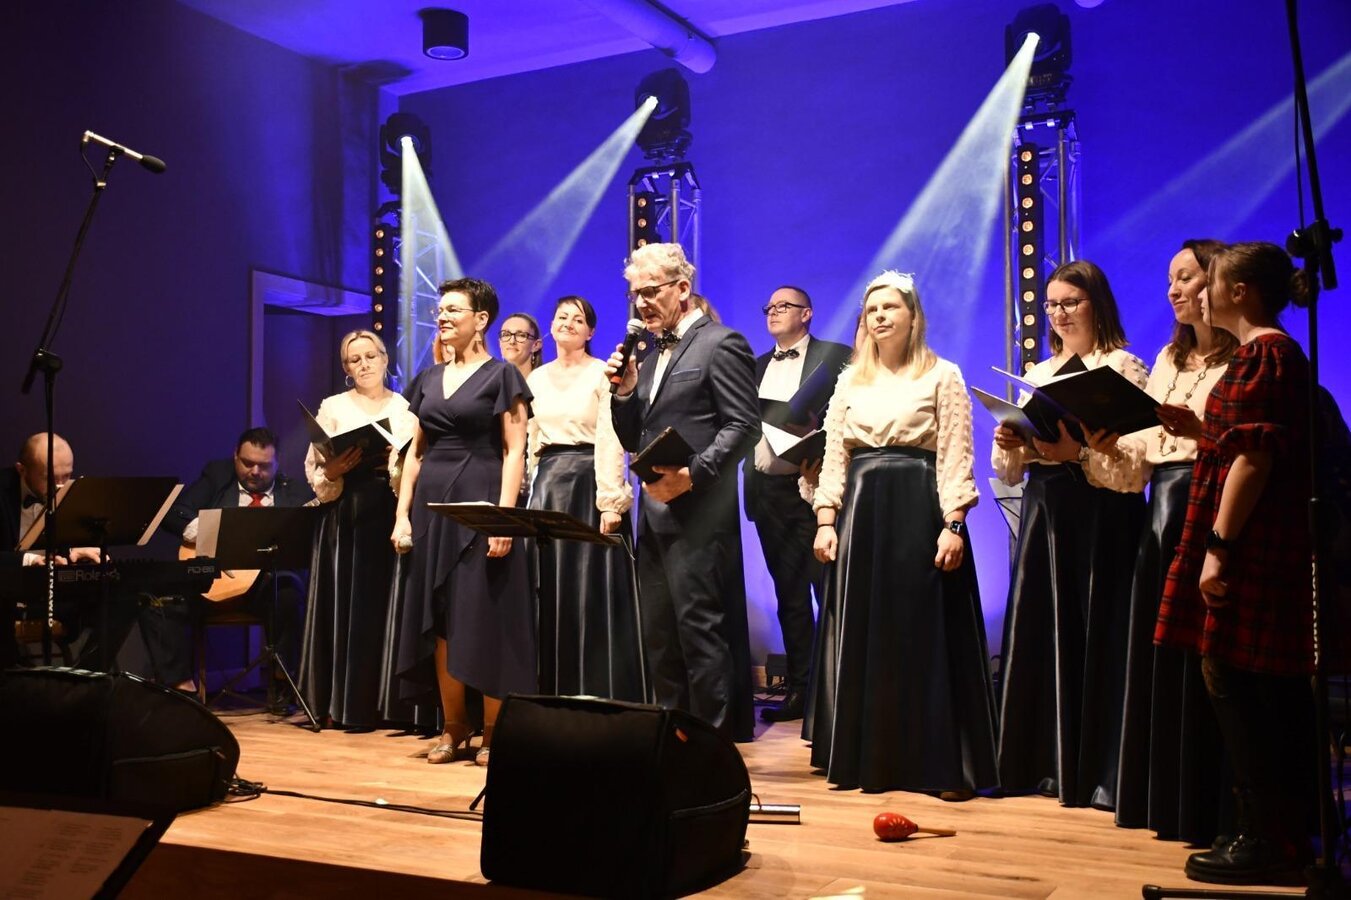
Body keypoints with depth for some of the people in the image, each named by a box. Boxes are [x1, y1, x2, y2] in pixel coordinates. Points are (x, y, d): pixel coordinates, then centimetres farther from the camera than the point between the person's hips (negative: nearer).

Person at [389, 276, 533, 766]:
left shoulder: (501, 375, -1)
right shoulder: (428, 378, 14)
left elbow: (514, 452, -7)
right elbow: (415, 452, 15)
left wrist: (504, 516, -17)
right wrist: (402, 514, 5)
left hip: (480, 502, -6)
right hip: (432, 503, 6)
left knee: (484, 619, -3)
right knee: (438, 619, 5)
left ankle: (492, 732, 5)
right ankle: (453, 729, 14)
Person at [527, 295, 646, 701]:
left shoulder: (602, 374, -2)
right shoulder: (537, 379, 14)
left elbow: (610, 441, -9)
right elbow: (529, 442, 15)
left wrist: (611, 501, -16)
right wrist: (526, 495, 7)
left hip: (590, 485, -5)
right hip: (548, 488, 5)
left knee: (593, 592, -3)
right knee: (551, 591, 6)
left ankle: (601, 695, 5)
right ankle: (554, 694, 14)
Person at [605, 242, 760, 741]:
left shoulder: (721, 344, -5)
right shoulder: (652, 355, 20)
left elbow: (744, 426, -13)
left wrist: (693, 472, -23)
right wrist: (625, 390, 2)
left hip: (699, 514, -8)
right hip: (655, 514, 9)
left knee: (700, 629, -6)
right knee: (658, 634, 11)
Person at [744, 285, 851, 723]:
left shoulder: (835, 356, 0)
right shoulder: (758, 366, 18)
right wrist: (751, 482, 1)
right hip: (769, 490, 6)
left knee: (830, 590, -4)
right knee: (789, 595, 10)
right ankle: (799, 689, 17)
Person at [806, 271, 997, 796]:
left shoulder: (943, 376, 2)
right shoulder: (850, 381, 14)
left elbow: (956, 458, -4)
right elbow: (833, 458, 11)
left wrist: (953, 525, -14)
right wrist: (825, 520, 0)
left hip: (919, 512, -4)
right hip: (860, 513, 4)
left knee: (924, 634, -3)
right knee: (861, 636, 6)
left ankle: (939, 764, 4)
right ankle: (865, 758, 15)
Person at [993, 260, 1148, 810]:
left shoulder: (1123, 369, -2)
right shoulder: (1040, 374, 18)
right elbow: (1009, 468, 15)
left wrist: (1078, 452, -24)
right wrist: (1011, 444, -5)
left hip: (1100, 516, -6)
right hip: (1043, 510, 6)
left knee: (1093, 638, -4)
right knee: (1038, 636, 7)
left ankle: (1098, 773, 4)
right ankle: (1045, 764, 17)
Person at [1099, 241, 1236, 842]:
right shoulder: (1168, 359, 19)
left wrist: (1198, 431, -27)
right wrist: (1109, 444, -4)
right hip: (1162, 517, 8)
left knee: (1202, 666, -5)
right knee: (1158, 661, 10)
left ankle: (1207, 810, 5)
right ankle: (1167, 804, 20)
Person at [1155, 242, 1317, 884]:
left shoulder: (1263, 354, -12)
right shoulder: (1271, 353, 18)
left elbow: (1252, 458, -19)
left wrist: (1218, 548, -20)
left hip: (1254, 555, -10)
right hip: (1266, 552, 10)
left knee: (1234, 682, -6)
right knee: (1270, 693, 12)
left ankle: (1267, 839, 1)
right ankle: (1280, 831, 20)